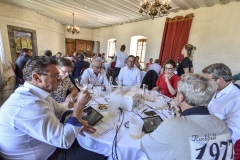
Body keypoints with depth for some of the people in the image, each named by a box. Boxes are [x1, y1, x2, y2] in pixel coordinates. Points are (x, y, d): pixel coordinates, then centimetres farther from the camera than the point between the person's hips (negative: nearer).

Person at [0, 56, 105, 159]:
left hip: (52, 143, 8)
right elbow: (65, 140, -32)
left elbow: (60, 111, 8)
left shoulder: (37, 93, -4)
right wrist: (80, 104, -26)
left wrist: (78, 121, -10)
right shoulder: (28, 104, -35)